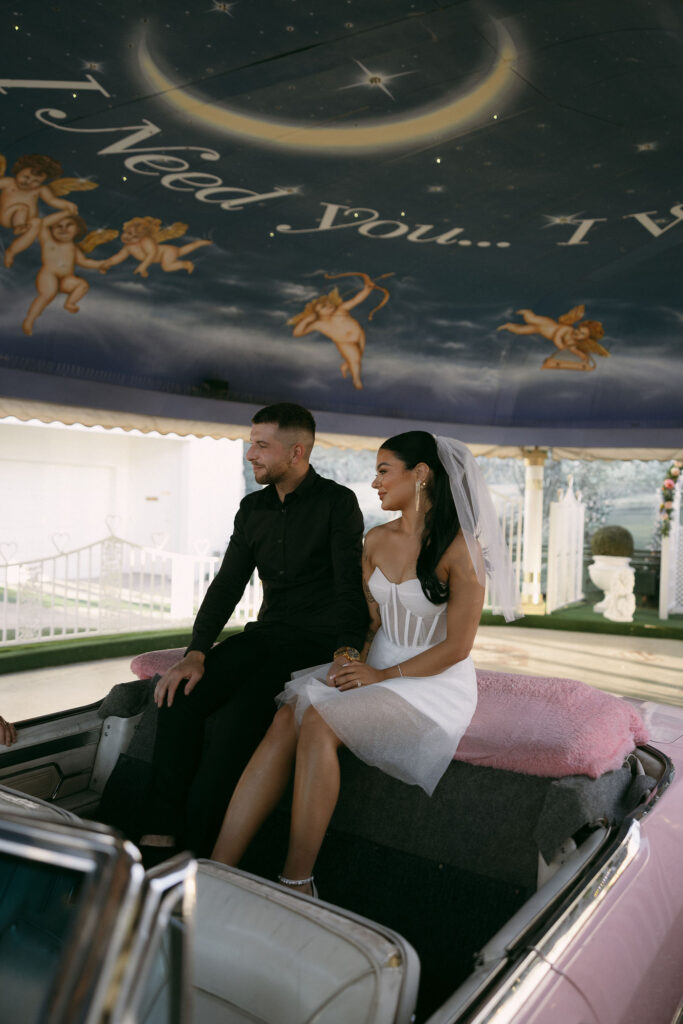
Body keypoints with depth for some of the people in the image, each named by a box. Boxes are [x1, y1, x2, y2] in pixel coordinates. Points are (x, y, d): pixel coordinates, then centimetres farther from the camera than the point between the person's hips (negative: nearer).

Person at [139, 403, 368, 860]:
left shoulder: (338, 502, -6)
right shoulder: (253, 508, 12)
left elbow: (351, 587, -11)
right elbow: (227, 586, 7)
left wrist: (346, 652, -29)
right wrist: (196, 653, -7)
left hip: (317, 642, -6)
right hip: (266, 633, 6)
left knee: (237, 717, -29)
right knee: (181, 696, -18)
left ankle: (196, 848, -17)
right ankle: (160, 834, -16)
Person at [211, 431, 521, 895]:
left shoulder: (460, 548, -12)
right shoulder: (376, 540, 9)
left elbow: (457, 647, -12)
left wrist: (384, 676, -15)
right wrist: (355, 661, -5)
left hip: (436, 683, -6)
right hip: (375, 669, 6)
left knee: (319, 723, -30)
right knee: (287, 718, -22)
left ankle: (297, 885, -21)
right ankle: (218, 869, -25)